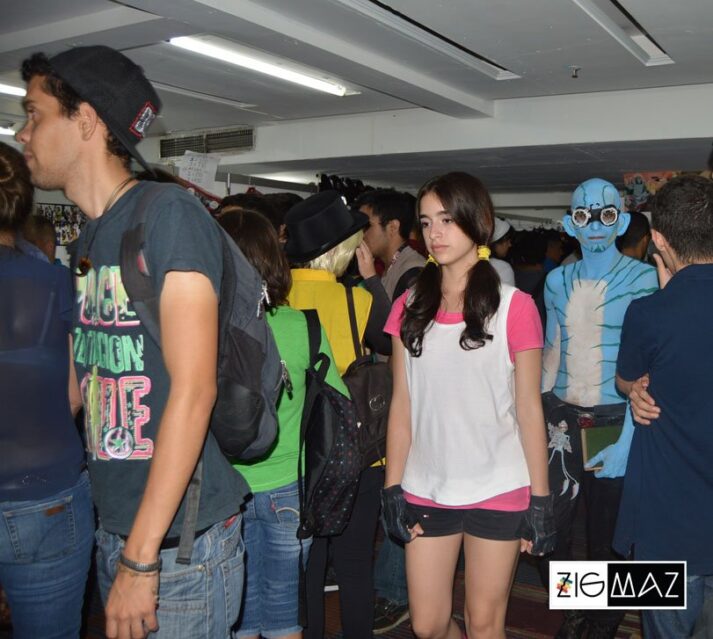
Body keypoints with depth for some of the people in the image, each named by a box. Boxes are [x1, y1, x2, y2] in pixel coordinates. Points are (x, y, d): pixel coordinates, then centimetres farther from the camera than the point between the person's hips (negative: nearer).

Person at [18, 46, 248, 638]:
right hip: (114, 530, 7)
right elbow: (84, 384, 13)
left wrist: (141, 558, -19)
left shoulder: (169, 215, -15)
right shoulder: (90, 240, 10)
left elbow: (193, 391, -20)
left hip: (178, 541, -7)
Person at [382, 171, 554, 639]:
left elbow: (529, 408, -4)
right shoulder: (410, 307, 5)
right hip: (426, 490, 3)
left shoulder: (513, 307, -5)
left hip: (498, 490, -3)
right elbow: (402, 403, 4)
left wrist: (540, 498, -5)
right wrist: (392, 486, 2)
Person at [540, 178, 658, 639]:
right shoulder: (558, 280, 8)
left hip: (613, 422, -3)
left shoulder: (643, 279, -5)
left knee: (606, 539, 6)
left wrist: (629, 435, -14)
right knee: (548, 533, 2)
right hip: (561, 419, 4)